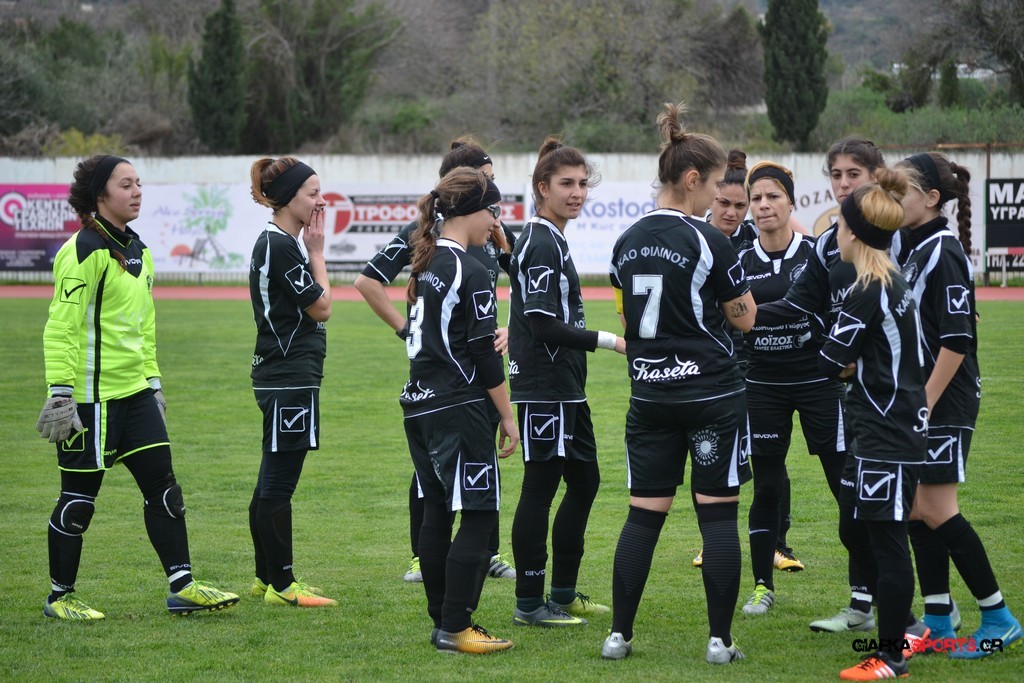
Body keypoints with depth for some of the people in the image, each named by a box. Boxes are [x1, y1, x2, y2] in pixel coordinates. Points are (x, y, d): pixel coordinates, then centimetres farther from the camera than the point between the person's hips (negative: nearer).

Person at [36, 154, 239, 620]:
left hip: (135, 392, 8)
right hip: (91, 396, -8)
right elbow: (61, 327, -17)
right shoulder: (84, 251, -14)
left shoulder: (138, 251, 13)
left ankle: (182, 587, 9)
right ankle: (60, 597, 14)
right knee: (79, 499, 2)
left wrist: (153, 380, 21)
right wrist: (61, 392, -21)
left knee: (163, 488, 5)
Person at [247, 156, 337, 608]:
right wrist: (317, 252, -6)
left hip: (283, 378, 11)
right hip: (289, 379, -11)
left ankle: (268, 578, 21)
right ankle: (281, 585, -2)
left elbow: (314, 305, 17)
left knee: (271, 483, 14)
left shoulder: (280, 243, 15)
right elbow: (321, 307, -12)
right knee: (278, 484, -6)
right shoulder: (280, 246, -16)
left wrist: (312, 251, 12)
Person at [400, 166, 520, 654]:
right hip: (459, 409, -9)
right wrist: (508, 416, -7)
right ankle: (454, 629, -7)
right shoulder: (470, 272, -13)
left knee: (436, 513, 12)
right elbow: (483, 354, -13)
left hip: (420, 406, 9)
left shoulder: (427, 264, 12)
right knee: (478, 517, -6)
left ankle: (443, 622, 17)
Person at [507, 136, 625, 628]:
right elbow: (544, 325, -22)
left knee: (584, 481, 15)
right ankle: (529, 604, 1)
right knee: (540, 489, -5)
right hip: (543, 389, -10)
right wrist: (609, 341, -21)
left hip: (566, 391, 10)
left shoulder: (551, 240, 15)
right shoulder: (542, 244, -16)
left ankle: (564, 593, 23)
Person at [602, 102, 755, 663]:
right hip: (713, 392, -5)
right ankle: (720, 640, 2)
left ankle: (618, 635, 8)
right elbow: (744, 318, -3)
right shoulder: (707, 241, -13)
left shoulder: (627, 243, 5)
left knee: (643, 516, 9)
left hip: (649, 396, 5)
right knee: (718, 515, 1)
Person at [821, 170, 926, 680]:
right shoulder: (895, 285, 11)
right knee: (854, 528, 18)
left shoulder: (867, 295, -19)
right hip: (885, 432, 10)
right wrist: (856, 366, -1)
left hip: (887, 439, -10)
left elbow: (829, 363, -13)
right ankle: (899, 629, 26)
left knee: (886, 541, -3)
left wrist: (849, 365, 7)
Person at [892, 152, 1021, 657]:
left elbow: (956, 341, -20)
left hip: (945, 402, -8)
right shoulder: (904, 246, 10)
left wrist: (925, 405, -20)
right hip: (913, 397, 8)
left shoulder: (943, 252, -16)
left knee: (935, 510, -7)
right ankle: (937, 621, 13)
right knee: (917, 509, 8)